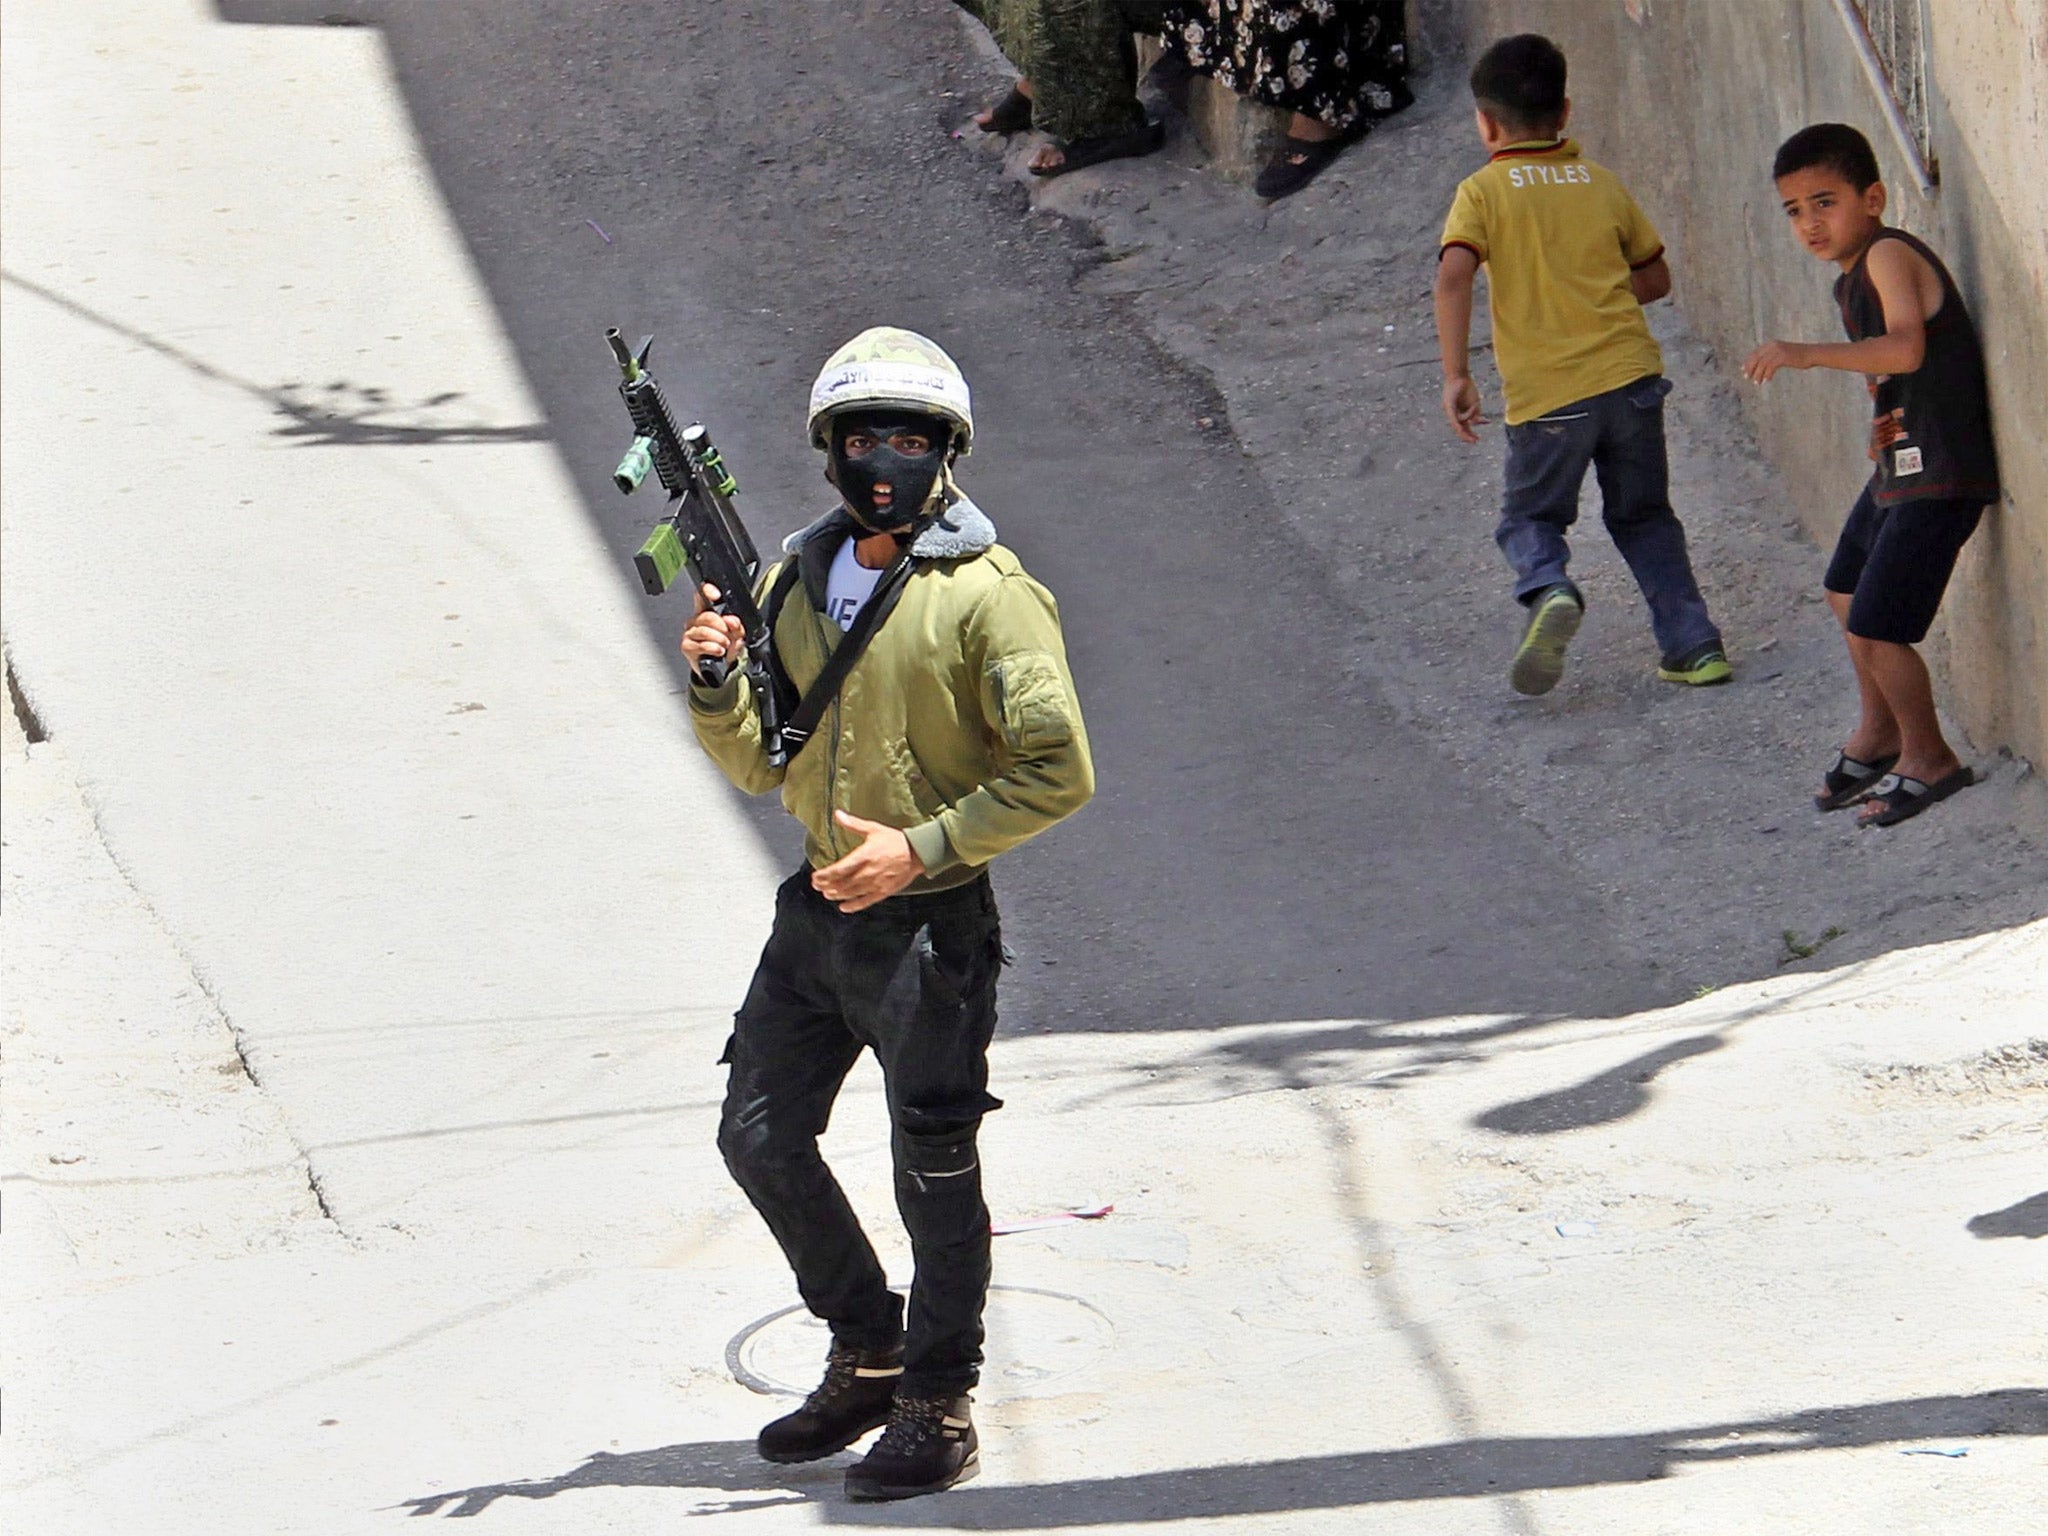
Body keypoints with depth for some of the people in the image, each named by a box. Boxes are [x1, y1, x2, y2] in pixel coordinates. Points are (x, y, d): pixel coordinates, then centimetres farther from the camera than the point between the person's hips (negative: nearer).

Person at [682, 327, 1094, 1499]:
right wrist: (717, 679, -6)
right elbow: (758, 764, 14)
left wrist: (923, 845, -20)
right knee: (762, 1137, 11)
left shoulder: (988, 596, -12)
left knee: (935, 1173, 1)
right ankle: (869, 1356, 28)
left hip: (930, 922, -7)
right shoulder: (798, 580, 8)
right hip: (818, 910, 7)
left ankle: (939, 1410, 14)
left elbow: (1060, 772, -14)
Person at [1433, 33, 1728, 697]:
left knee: (1529, 517, 15)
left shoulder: (1483, 192, -2)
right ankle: (1694, 644, 11)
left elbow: (1453, 275, -17)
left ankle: (1548, 590, -16)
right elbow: (1655, 277, 17)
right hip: (1630, 374, 3)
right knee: (1643, 517, 20)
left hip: (1546, 393, -3)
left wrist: (1456, 378, -14)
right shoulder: (1602, 183, 10)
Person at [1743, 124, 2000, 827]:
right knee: (1847, 593, 27)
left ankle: (1928, 759, 12)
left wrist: (1808, 354, -45)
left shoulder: (1889, 255, -19)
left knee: (1876, 628, -9)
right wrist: (1885, 420, -2)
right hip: (1900, 463, 11)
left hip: (1940, 472, -11)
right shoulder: (1852, 281, 12)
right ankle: (1879, 733, 46)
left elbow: (1906, 348, -36)